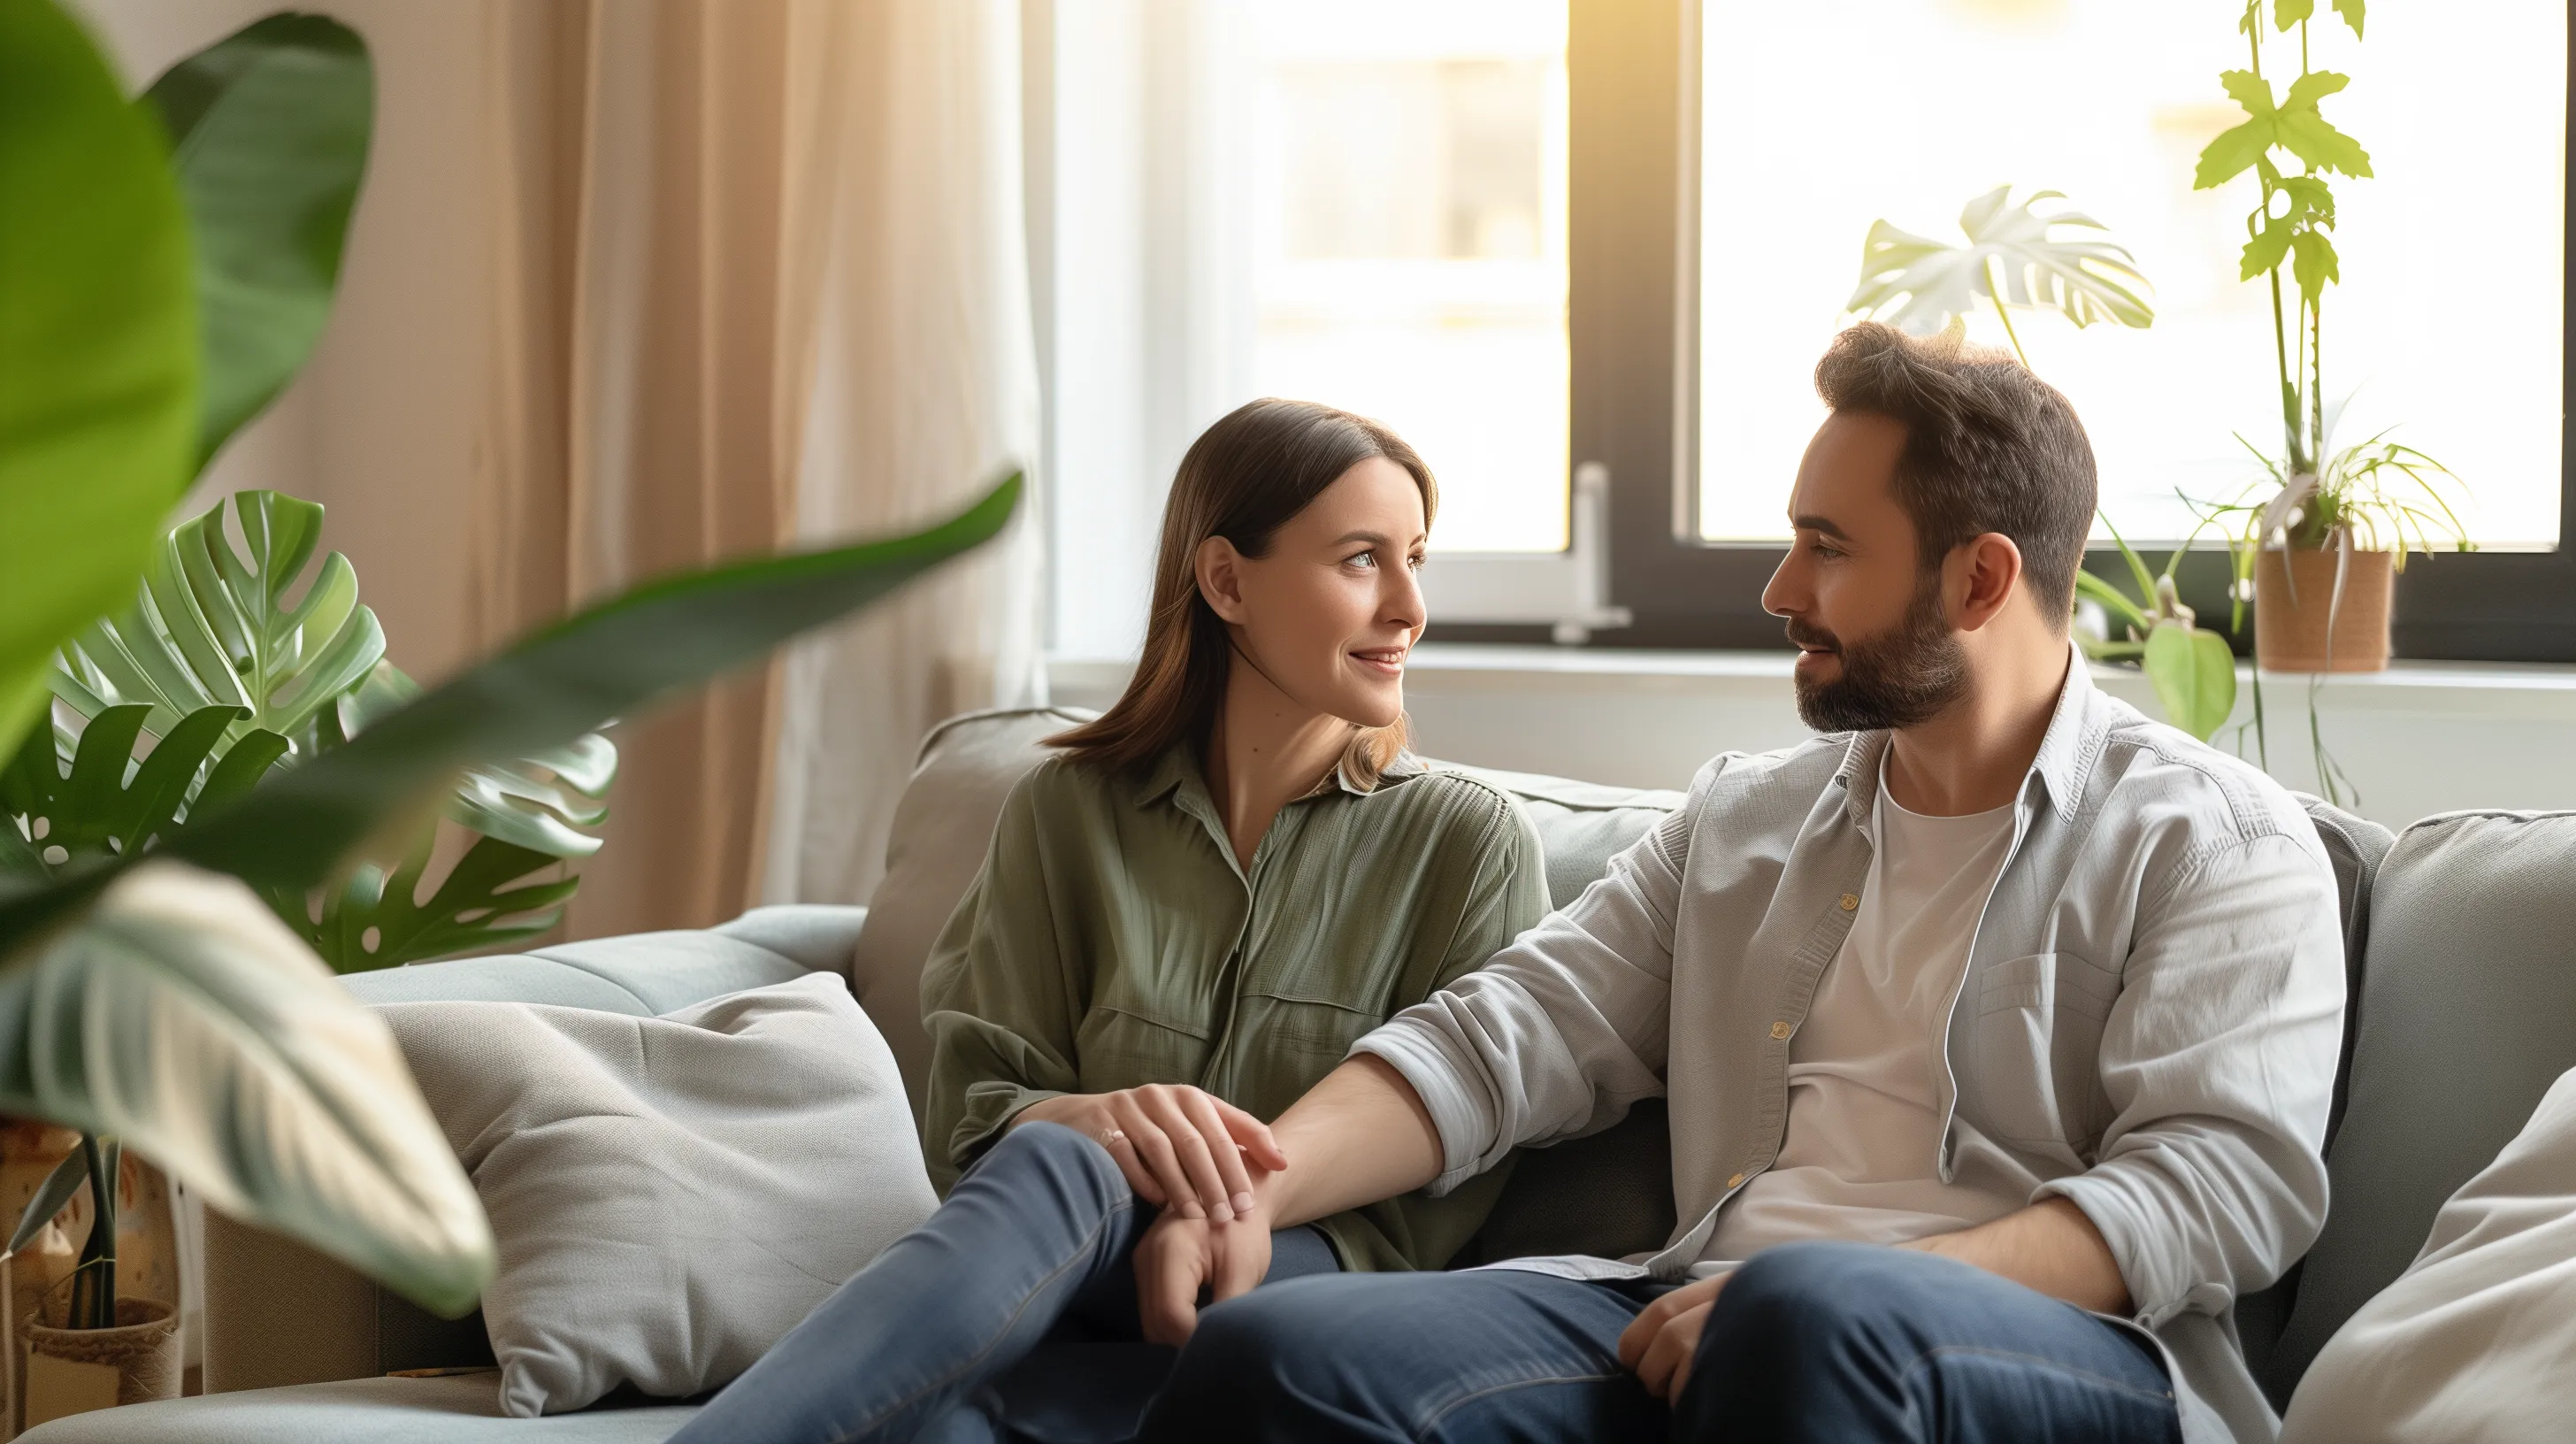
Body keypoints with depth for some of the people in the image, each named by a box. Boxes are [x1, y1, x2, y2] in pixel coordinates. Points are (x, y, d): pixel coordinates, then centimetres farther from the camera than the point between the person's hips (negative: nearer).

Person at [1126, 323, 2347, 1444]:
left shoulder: (2220, 843, 6)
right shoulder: (1741, 820, 24)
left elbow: (2223, 1181, -7)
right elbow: (1511, 1032, 15)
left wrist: (1837, 1300, -20)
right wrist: (1261, 1179, -6)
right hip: (1702, 1317, 5)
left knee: (1796, 1316, -41)